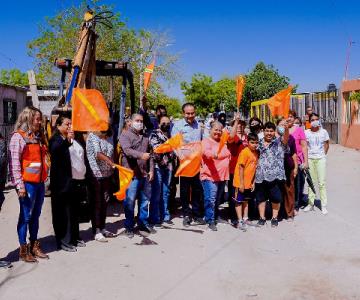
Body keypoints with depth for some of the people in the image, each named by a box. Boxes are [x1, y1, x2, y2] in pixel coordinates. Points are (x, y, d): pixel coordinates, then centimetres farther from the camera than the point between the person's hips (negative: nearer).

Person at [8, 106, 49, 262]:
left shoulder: (38, 136, 16)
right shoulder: (18, 136, -7)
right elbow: (14, 163, -13)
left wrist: (45, 180, 16)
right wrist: (20, 185, -17)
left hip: (39, 182, 7)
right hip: (27, 183, -7)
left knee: (35, 215, 13)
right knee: (25, 216, 0)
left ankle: (34, 246, 23)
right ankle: (23, 250, 9)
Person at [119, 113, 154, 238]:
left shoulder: (145, 136, 19)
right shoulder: (125, 135, -1)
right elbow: (127, 150, -18)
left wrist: (151, 170, 10)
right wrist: (141, 155, -34)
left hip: (145, 174, 6)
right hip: (132, 174, -6)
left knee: (144, 200, 12)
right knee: (130, 201, -3)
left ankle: (143, 224, 25)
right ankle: (129, 227, 7)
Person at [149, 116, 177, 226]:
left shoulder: (170, 135, 16)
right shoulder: (155, 134, 1)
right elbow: (156, 148, -12)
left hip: (168, 166, 5)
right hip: (158, 166, -5)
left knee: (166, 193, 11)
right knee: (156, 193, -3)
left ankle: (165, 216, 19)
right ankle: (155, 218, 3)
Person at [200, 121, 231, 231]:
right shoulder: (206, 141, -6)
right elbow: (206, 152, -31)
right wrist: (213, 154, -50)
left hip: (222, 176, 7)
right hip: (210, 176, -7)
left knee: (218, 199, 16)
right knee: (210, 199, -12)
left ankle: (216, 216, 28)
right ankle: (210, 221, -5)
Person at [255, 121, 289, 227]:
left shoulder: (279, 142, 3)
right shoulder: (259, 143, 12)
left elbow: (286, 137, -19)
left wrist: (286, 128, -41)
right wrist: (253, 175, 9)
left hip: (275, 176, -3)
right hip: (260, 176, 3)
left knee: (276, 198, 4)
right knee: (260, 198, 9)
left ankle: (274, 218, 20)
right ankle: (262, 217, 22)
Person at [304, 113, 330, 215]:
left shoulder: (324, 132, 0)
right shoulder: (306, 133, 0)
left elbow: (327, 144, 10)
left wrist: (323, 154, 2)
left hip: (320, 158, -1)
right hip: (310, 158, 1)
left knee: (322, 182, -3)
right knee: (311, 181, 8)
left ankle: (324, 205, 4)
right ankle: (311, 203, 17)